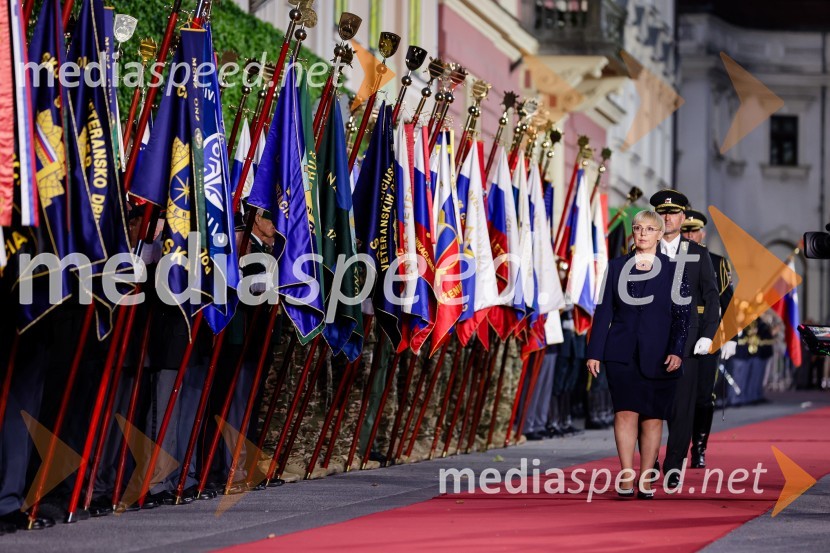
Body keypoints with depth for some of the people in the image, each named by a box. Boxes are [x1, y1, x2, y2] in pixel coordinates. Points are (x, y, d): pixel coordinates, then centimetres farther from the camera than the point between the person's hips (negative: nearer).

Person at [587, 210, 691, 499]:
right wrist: (595, 352, 3)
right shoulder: (616, 267, 8)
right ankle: (626, 477, -13)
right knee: (626, 411, -11)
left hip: (658, 356, 0)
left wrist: (677, 351, -11)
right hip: (622, 353, 0)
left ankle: (646, 480, 9)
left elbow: (682, 314, 0)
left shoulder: (673, 269, 4)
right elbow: (604, 311, 8)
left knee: (653, 417, 2)